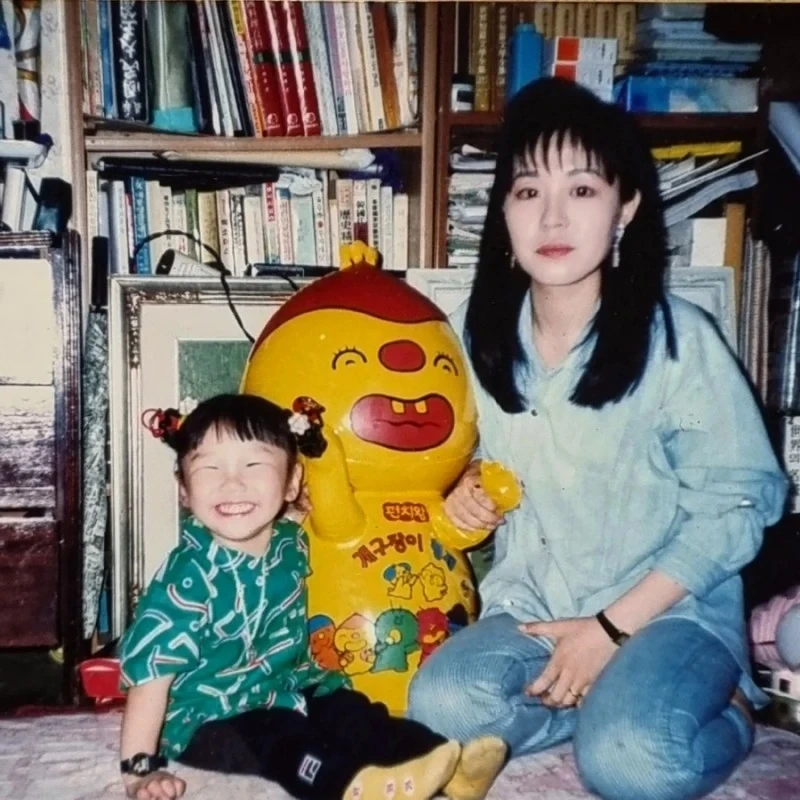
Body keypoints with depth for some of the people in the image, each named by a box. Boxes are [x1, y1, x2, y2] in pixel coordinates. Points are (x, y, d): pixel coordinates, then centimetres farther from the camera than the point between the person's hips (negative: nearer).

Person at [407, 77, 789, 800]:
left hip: (668, 607, -3)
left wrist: (610, 627, -15)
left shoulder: (678, 338, -15)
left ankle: (727, 709, 2)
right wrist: (471, 484, -9)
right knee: (441, 706, -23)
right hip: (529, 603, 4)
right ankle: (627, 700, -2)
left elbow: (737, 506, -11)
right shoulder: (479, 335, -2)